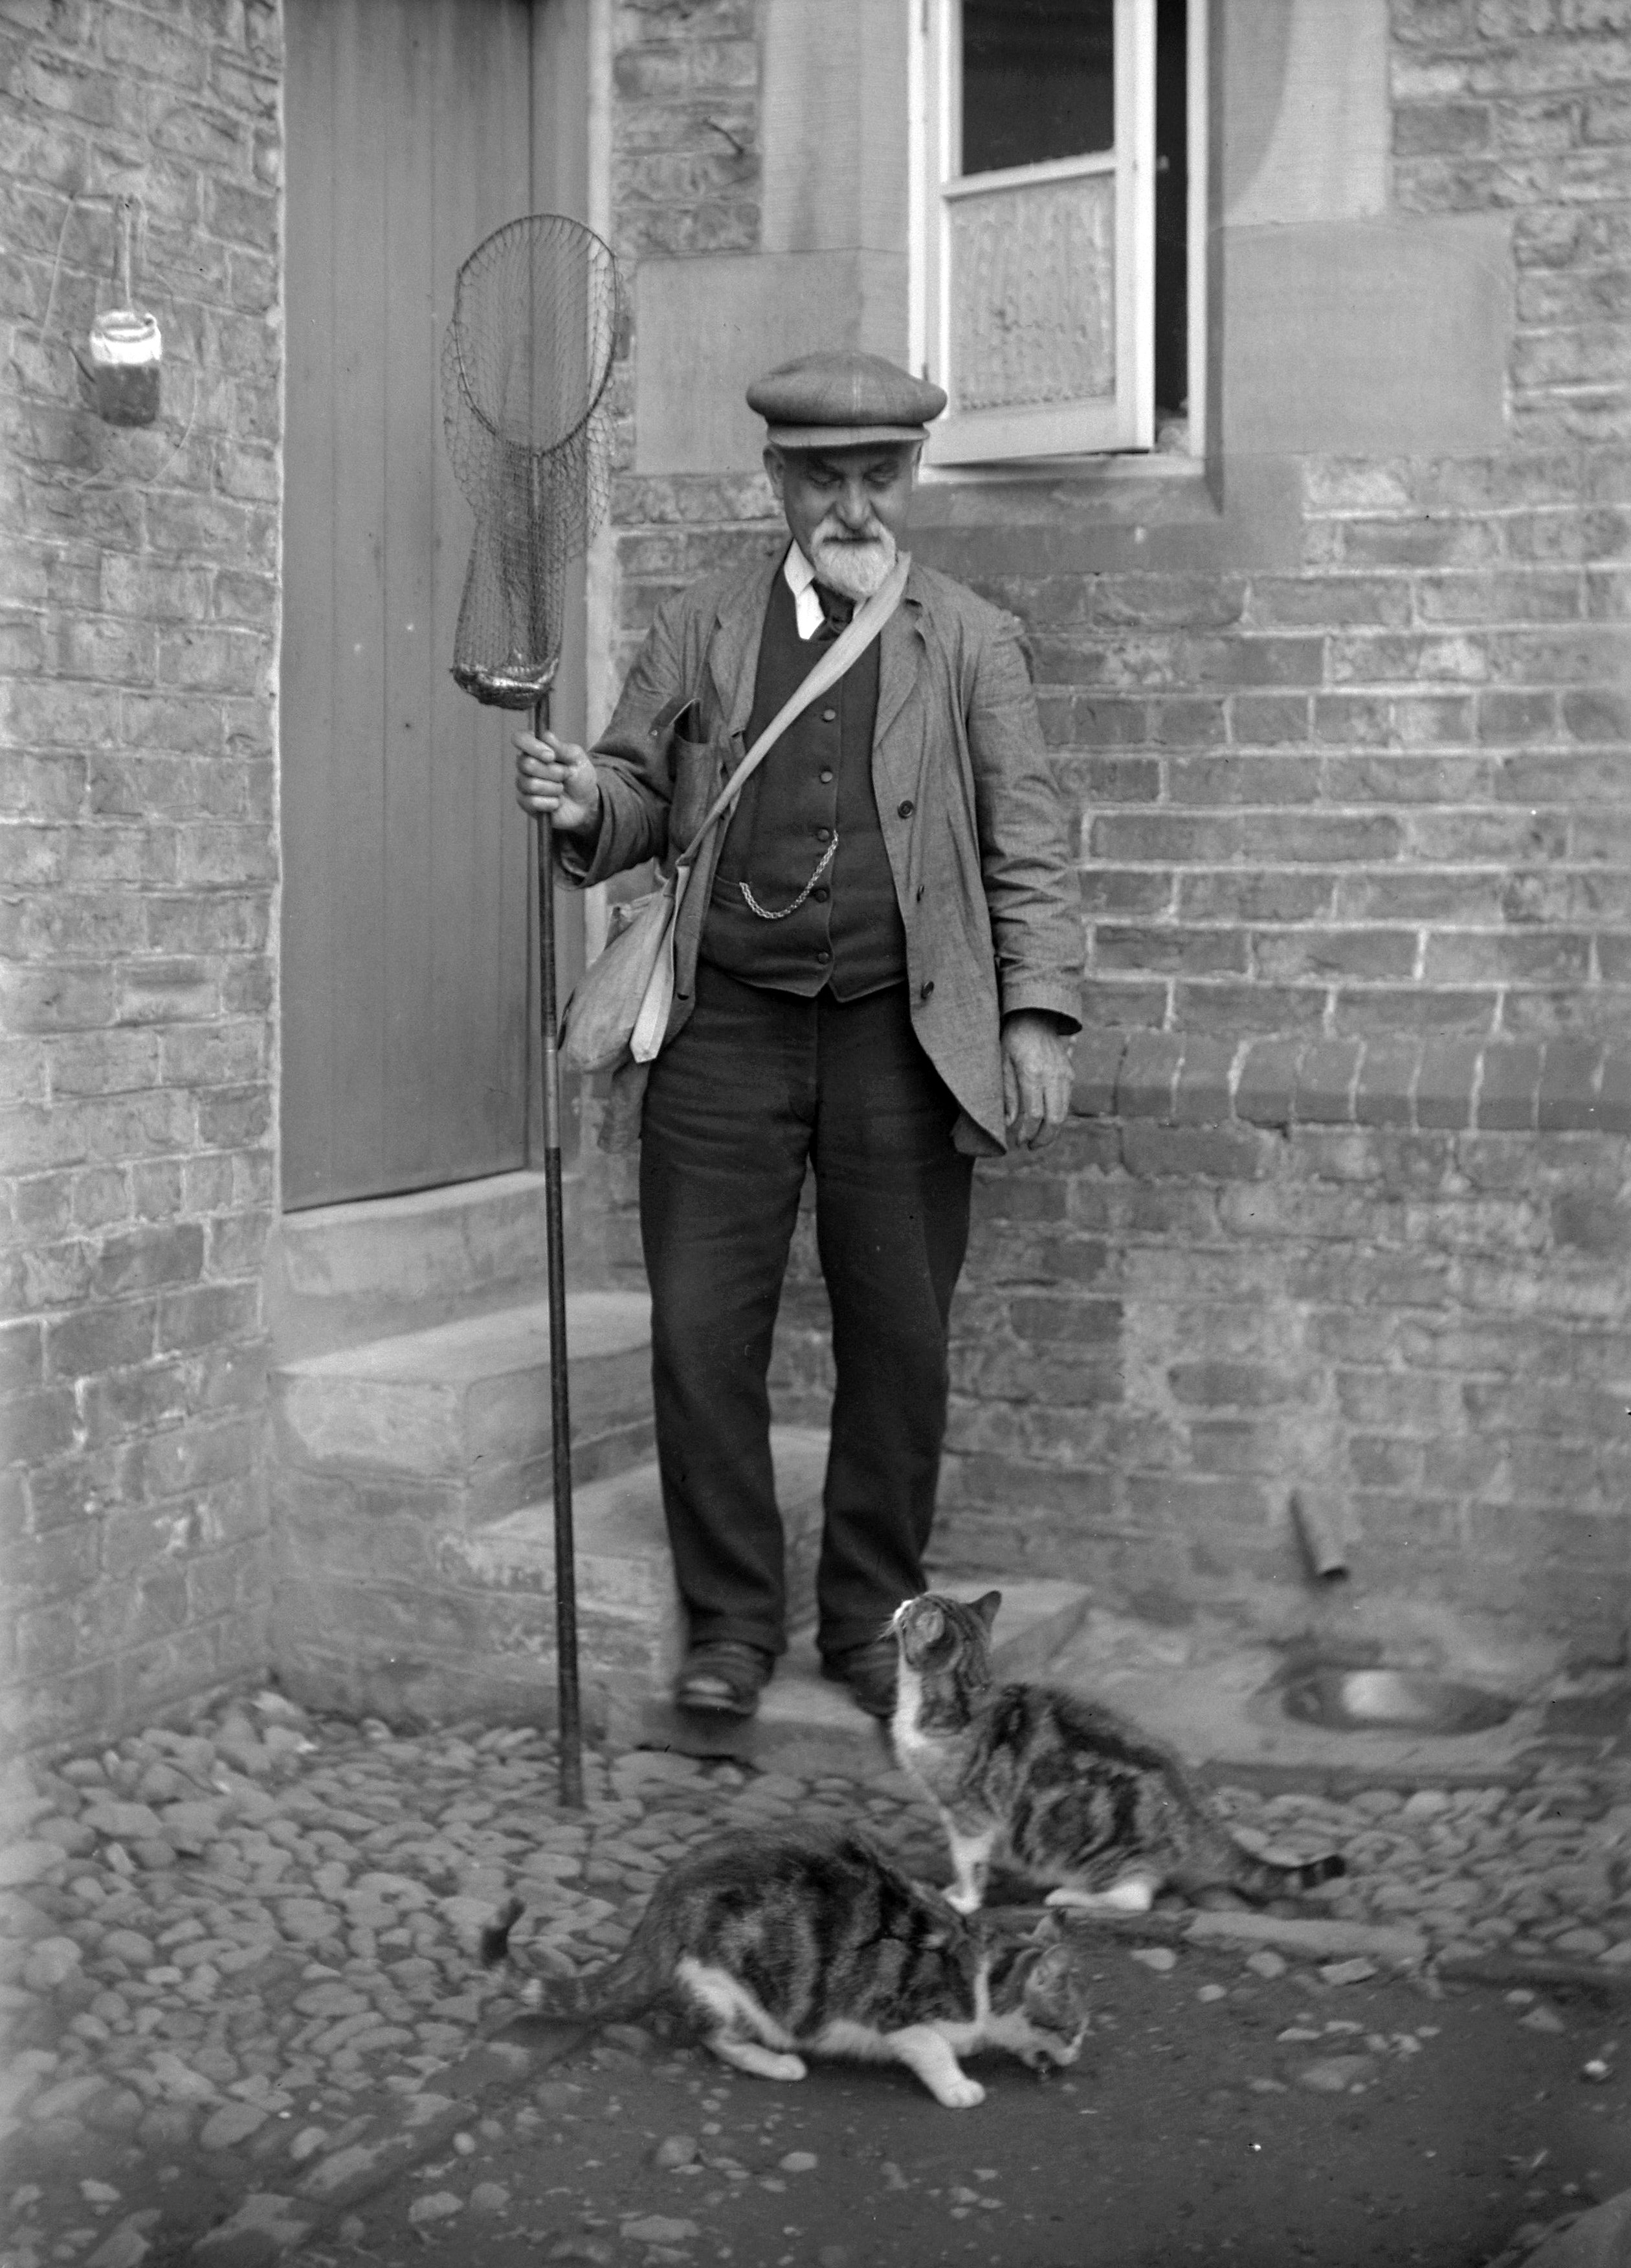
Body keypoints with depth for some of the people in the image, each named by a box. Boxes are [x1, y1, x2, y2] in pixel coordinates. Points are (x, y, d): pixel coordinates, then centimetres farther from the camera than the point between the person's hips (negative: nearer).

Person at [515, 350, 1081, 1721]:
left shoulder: (972, 644, 9)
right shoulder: (699, 633, 12)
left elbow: (1028, 849, 4)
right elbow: (642, 804, 14)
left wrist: (1040, 1016, -6)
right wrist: (585, 806, -10)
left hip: (905, 1043, -1)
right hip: (725, 1032, 1)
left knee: (899, 1344, 5)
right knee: (703, 1336, -1)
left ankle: (872, 1621, 21)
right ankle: (733, 1623, 13)